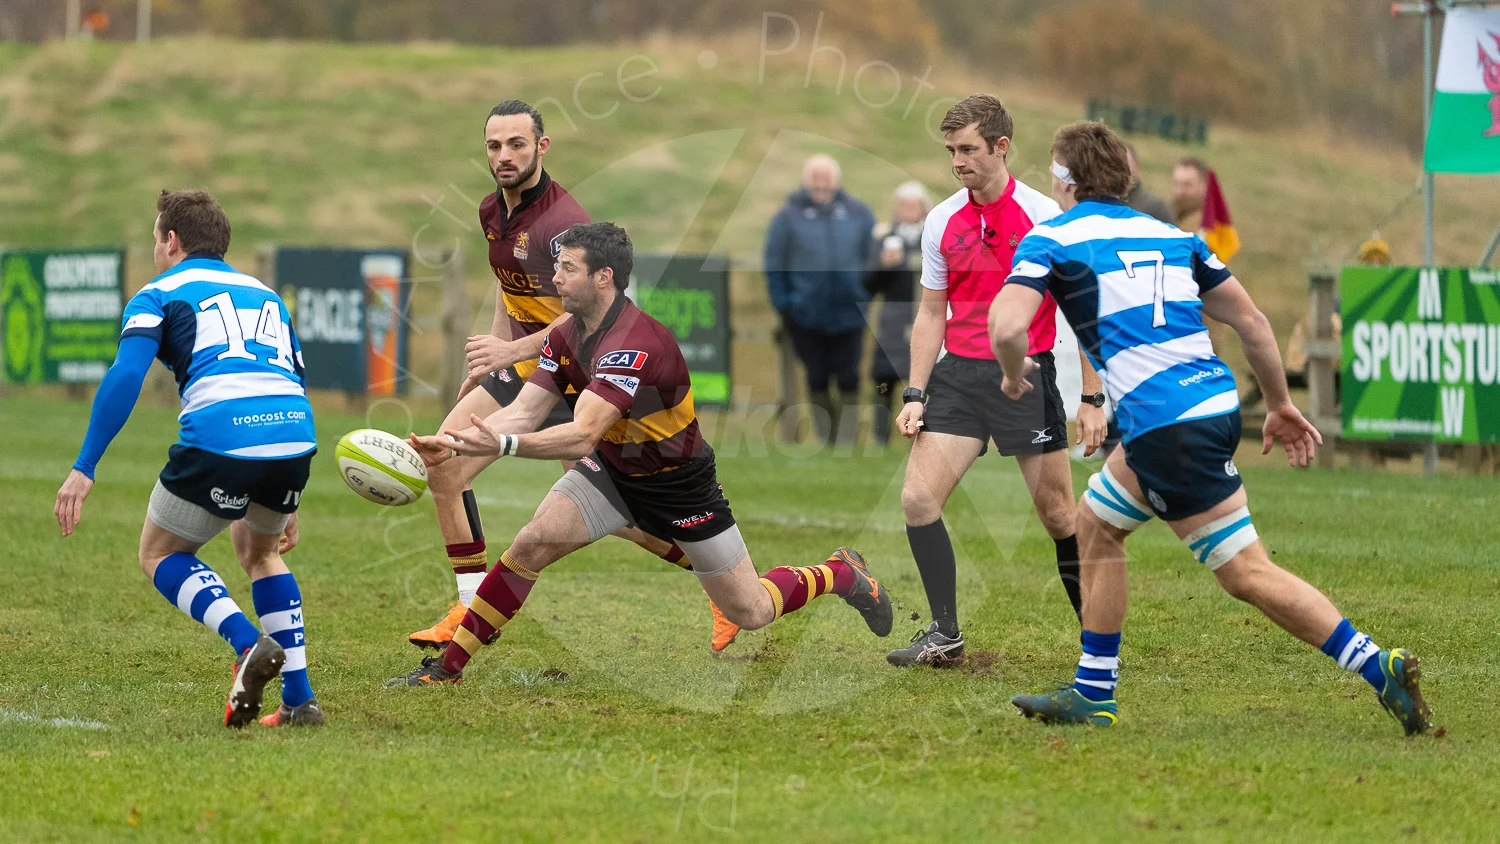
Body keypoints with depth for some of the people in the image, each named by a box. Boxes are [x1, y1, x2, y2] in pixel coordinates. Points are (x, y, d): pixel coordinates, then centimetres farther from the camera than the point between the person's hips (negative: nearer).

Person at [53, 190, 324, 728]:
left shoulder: (160, 294, 15)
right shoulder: (265, 295, 31)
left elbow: (125, 377, -2)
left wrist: (84, 468, -4)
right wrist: (285, 503, 37)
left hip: (220, 436, -5)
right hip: (295, 434, 5)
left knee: (160, 555, 17)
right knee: (258, 552, 30)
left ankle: (248, 644, -10)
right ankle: (299, 699, 18)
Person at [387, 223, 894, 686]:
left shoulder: (634, 344, -35)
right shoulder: (567, 336, -8)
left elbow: (582, 438, -43)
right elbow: (524, 412, -12)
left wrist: (503, 445, -53)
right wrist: (454, 445, -28)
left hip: (677, 485, -6)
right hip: (612, 471, 6)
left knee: (750, 613, 5)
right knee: (532, 543, -19)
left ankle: (841, 573, 35)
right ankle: (446, 668, -13)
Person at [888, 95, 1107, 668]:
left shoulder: (1044, 217, -6)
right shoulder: (941, 223, 6)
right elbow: (931, 314, 13)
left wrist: (1092, 399, -6)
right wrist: (915, 395, 5)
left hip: (1027, 376, -4)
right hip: (958, 377, 4)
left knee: (1056, 513, -2)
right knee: (917, 498, -10)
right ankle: (945, 636, -2)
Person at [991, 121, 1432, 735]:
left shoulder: (1050, 241, 1)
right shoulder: (1172, 236, 19)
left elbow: (1006, 327, -14)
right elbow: (1251, 321, 17)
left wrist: (1014, 377, 7)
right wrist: (1280, 405, 26)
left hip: (1170, 430, -8)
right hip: (1214, 401, 8)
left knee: (1248, 574, -5)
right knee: (1096, 525, 21)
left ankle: (1378, 668, -13)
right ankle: (1093, 695, 21)